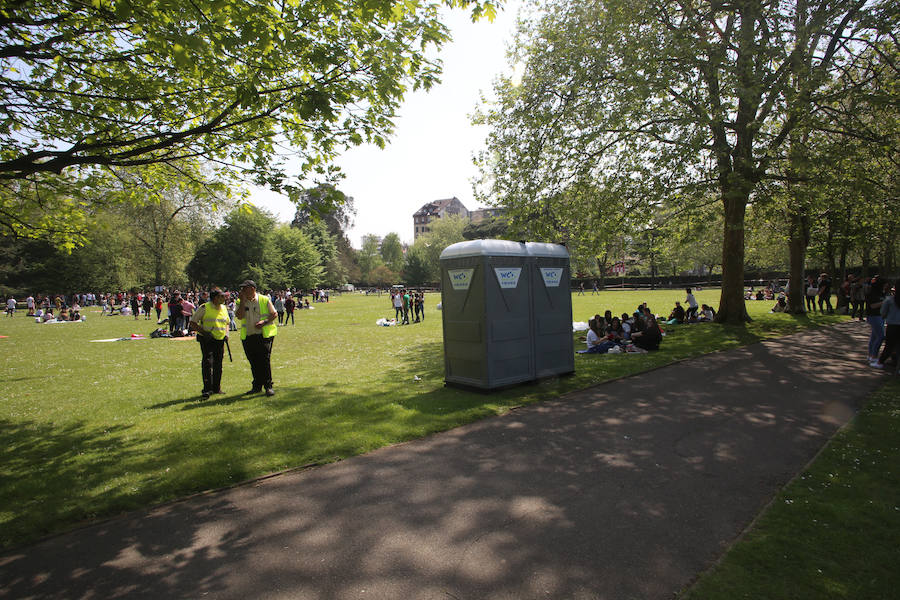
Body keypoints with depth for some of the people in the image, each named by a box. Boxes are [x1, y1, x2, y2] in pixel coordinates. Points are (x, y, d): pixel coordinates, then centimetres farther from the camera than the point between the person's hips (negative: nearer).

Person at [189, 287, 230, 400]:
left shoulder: (224, 308, 11)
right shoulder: (204, 308, -7)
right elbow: (192, 323, -4)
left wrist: (226, 333, 8)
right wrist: (203, 332, -17)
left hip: (220, 340, 6)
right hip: (207, 340, -5)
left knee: (218, 365, 10)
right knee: (207, 363, -13)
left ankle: (216, 388, 22)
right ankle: (207, 389, -8)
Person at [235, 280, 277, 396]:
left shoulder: (265, 299, 1)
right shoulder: (240, 302, 8)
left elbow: (274, 314, 1)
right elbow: (239, 316, -8)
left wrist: (264, 322, -14)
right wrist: (243, 301, -10)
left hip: (264, 335, -3)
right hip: (247, 337, 3)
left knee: (265, 361, -7)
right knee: (253, 363, 10)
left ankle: (268, 386, 1)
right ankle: (257, 386, 22)